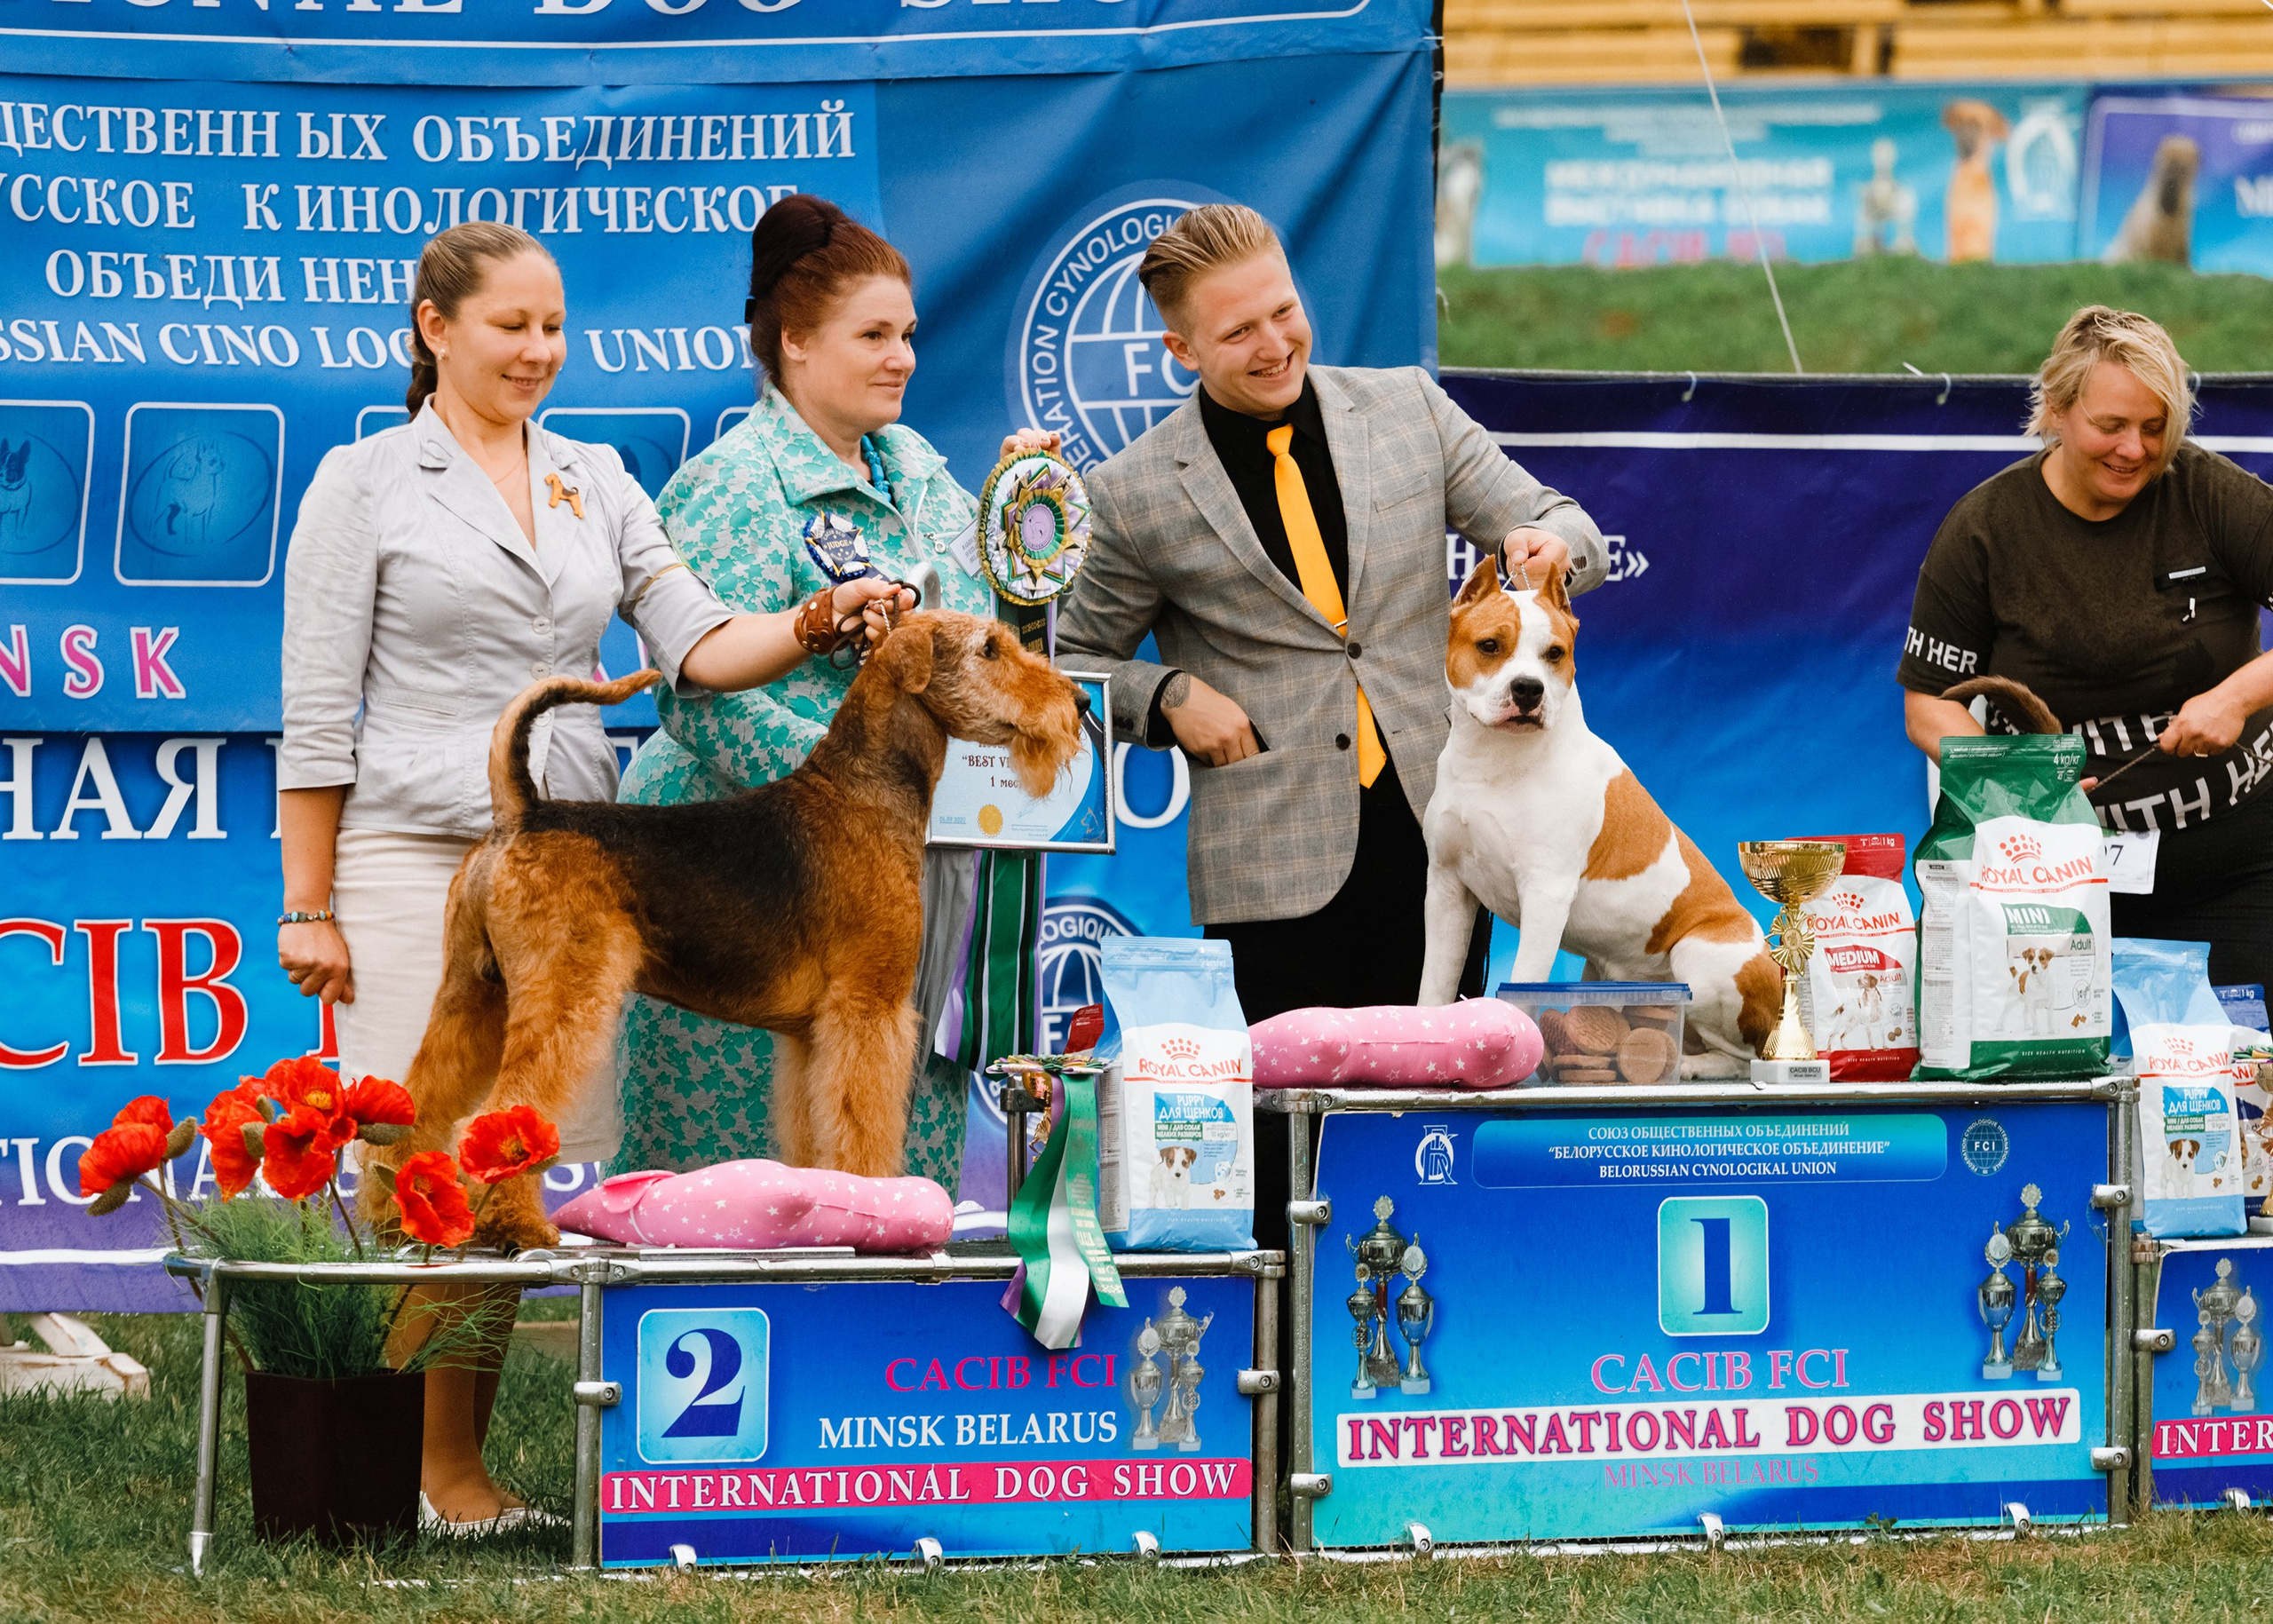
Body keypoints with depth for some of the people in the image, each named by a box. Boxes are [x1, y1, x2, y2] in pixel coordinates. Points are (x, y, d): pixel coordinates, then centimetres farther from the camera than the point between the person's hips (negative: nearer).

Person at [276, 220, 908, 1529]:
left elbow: (697, 647, 6)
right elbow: (317, 711, -1)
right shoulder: (368, 484, 0)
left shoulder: (596, 480, 13)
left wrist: (811, 626, -14)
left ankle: (462, 1462, 9)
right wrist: (308, 906, -5)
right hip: (418, 858, -5)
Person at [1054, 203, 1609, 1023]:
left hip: (1437, 836, 2)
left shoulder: (1409, 407, 7)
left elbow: (1562, 530, 10)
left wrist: (1548, 545, -14)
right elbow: (1074, 662, 13)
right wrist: (1169, 696, -6)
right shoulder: (1136, 494, 2)